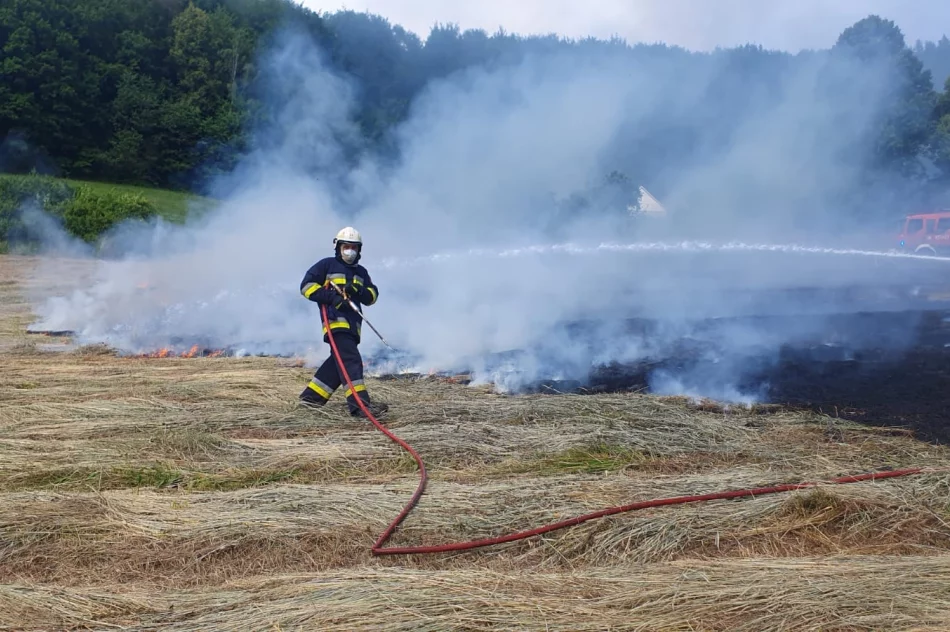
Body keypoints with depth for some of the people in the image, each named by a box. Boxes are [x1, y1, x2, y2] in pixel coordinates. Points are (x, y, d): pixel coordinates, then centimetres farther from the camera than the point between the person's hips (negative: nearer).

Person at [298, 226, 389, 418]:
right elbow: (307, 286, -1)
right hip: (335, 319, -7)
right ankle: (359, 403, -29)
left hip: (353, 322, 7)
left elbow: (372, 296, 13)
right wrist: (330, 297, -15)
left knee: (339, 361, 10)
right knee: (350, 359, -20)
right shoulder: (327, 265, 6)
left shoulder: (361, 272, 23)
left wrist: (359, 291, -9)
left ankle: (311, 396, 23)